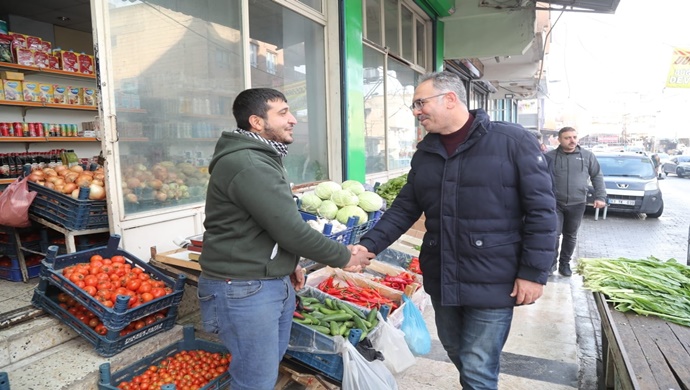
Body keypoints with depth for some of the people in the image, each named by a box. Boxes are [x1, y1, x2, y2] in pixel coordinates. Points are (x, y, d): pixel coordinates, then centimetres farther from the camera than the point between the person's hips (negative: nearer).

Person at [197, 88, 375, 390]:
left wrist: (288, 263, 16)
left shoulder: (260, 159, 12)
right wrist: (344, 257, -11)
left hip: (276, 282, 10)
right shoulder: (248, 165, -23)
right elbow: (291, 230, -23)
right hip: (244, 289, -10)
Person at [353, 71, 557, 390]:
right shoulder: (425, 153, 6)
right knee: (456, 354, 22)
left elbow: (541, 210, -10)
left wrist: (534, 271, -12)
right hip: (441, 280, 6)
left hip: (492, 282, -5)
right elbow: (404, 209, 7)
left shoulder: (512, 140, -11)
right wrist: (368, 245, -4)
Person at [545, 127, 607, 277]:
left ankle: (565, 263, 25)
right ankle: (552, 261, 9)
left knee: (570, 236, 11)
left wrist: (600, 197, -1)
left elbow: (597, 177, 8)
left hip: (577, 204, 2)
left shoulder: (587, 156, 4)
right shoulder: (550, 156, -1)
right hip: (555, 203, -2)